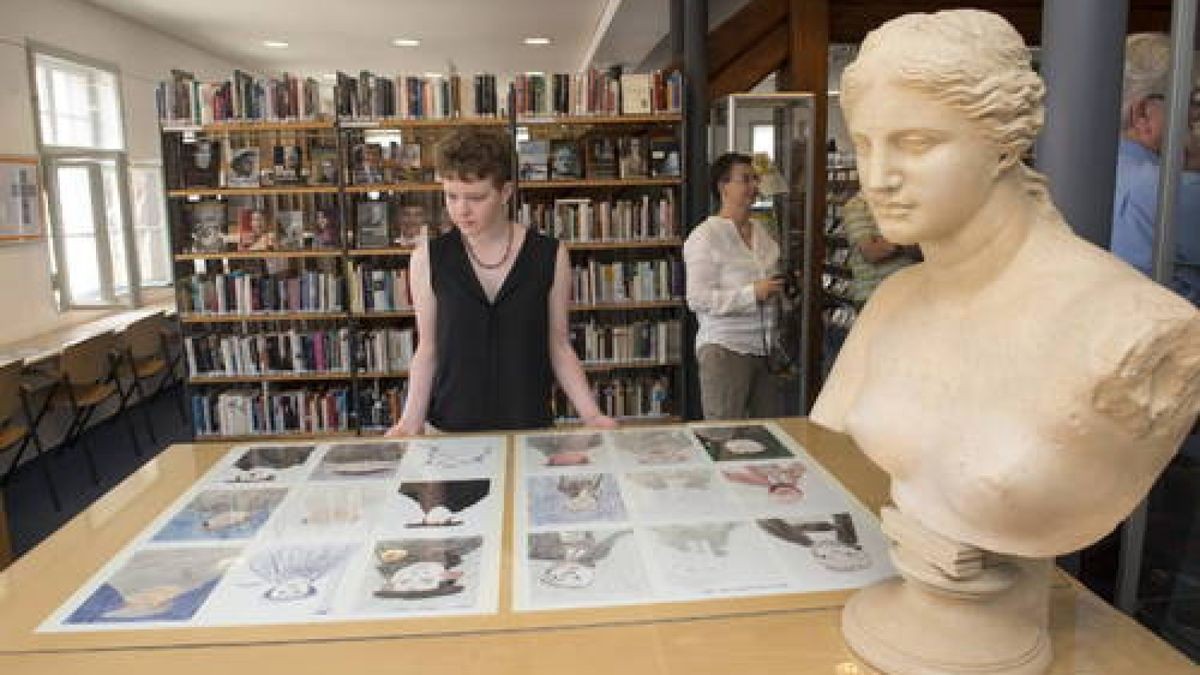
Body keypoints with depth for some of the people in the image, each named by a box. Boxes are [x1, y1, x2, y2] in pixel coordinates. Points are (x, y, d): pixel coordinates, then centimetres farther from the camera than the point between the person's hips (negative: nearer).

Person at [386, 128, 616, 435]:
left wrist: (591, 415, -6)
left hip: (531, 427, 0)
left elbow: (558, 347, 4)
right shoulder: (428, 259, -2)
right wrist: (410, 422, -8)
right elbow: (427, 349, 4)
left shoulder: (549, 256, -3)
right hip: (450, 430, 0)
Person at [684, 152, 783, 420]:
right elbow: (698, 299, -16)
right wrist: (753, 294, -19)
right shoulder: (705, 236, -8)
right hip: (725, 348, -7)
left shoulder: (761, 232, 15)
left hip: (764, 347, 7)